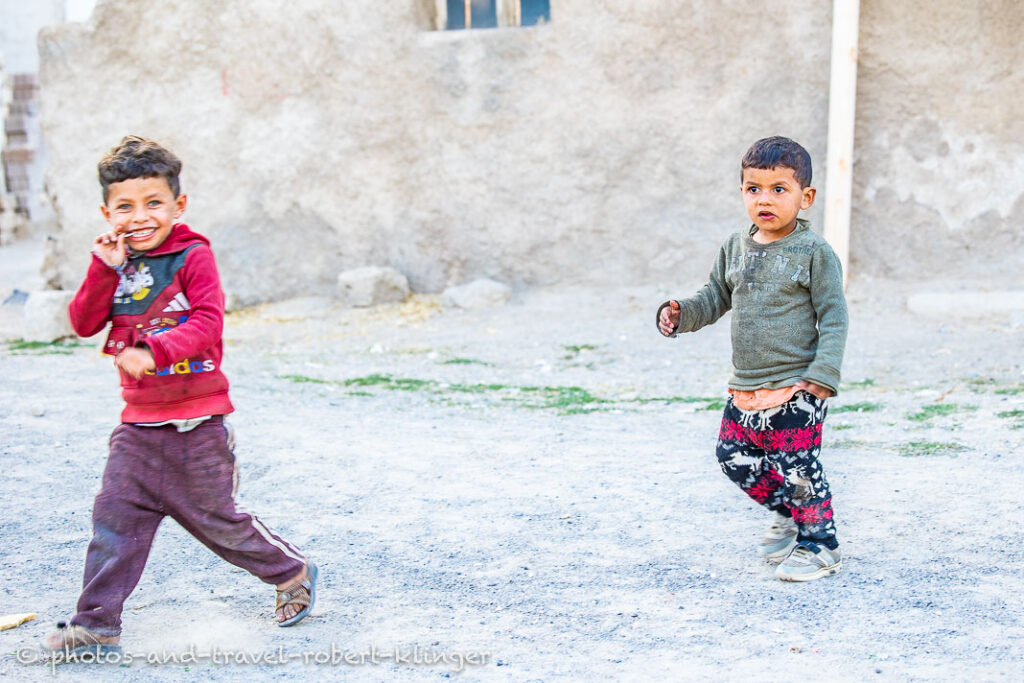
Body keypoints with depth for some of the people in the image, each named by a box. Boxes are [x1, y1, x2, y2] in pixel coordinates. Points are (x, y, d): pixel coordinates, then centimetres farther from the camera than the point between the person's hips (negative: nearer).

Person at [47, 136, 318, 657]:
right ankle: (97, 624, 11)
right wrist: (105, 269, -11)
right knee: (115, 517, 1)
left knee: (216, 520, 6)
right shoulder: (114, 264, 7)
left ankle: (293, 573, 28)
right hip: (139, 424, 5)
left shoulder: (193, 258, -10)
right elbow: (83, 323, 0)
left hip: (196, 424, -5)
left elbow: (207, 322, -21)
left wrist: (154, 351, -33)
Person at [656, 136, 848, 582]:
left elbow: (833, 317, -9)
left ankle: (820, 545, 18)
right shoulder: (736, 248, 8)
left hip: (795, 389, -6)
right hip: (745, 387, 7)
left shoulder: (814, 253, -9)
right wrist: (681, 315, 0)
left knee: (796, 466, -2)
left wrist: (822, 375, -18)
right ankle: (788, 513, 36)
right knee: (735, 457, 13)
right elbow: (716, 298, 19)